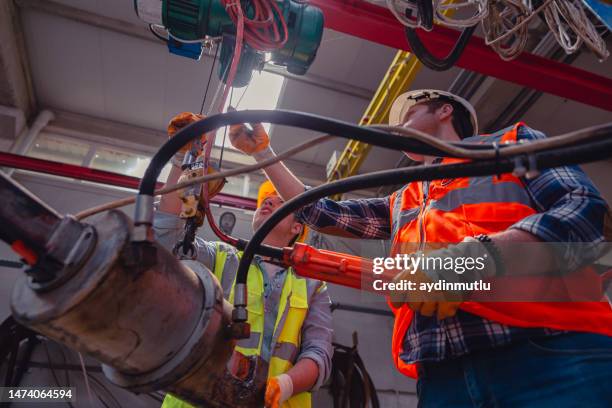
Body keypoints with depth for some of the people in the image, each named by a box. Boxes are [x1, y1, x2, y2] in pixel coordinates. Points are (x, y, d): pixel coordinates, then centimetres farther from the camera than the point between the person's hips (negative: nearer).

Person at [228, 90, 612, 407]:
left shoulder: (512, 141, 13)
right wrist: (262, 151, 30)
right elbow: (319, 211, 27)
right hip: (443, 371, 5)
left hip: (551, 354, -3)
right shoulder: (400, 204, 25)